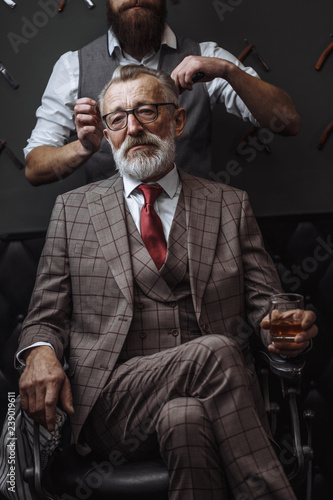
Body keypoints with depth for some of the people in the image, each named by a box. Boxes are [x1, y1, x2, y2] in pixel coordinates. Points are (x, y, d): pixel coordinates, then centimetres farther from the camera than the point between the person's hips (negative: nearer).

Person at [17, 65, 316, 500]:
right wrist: (40, 351, -10)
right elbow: (46, 315, 14)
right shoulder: (72, 209, 15)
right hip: (110, 405, 0)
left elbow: (265, 302, 13)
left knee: (186, 417, -36)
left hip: (207, 396, 1)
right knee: (214, 351, -30)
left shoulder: (231, 206, 16)